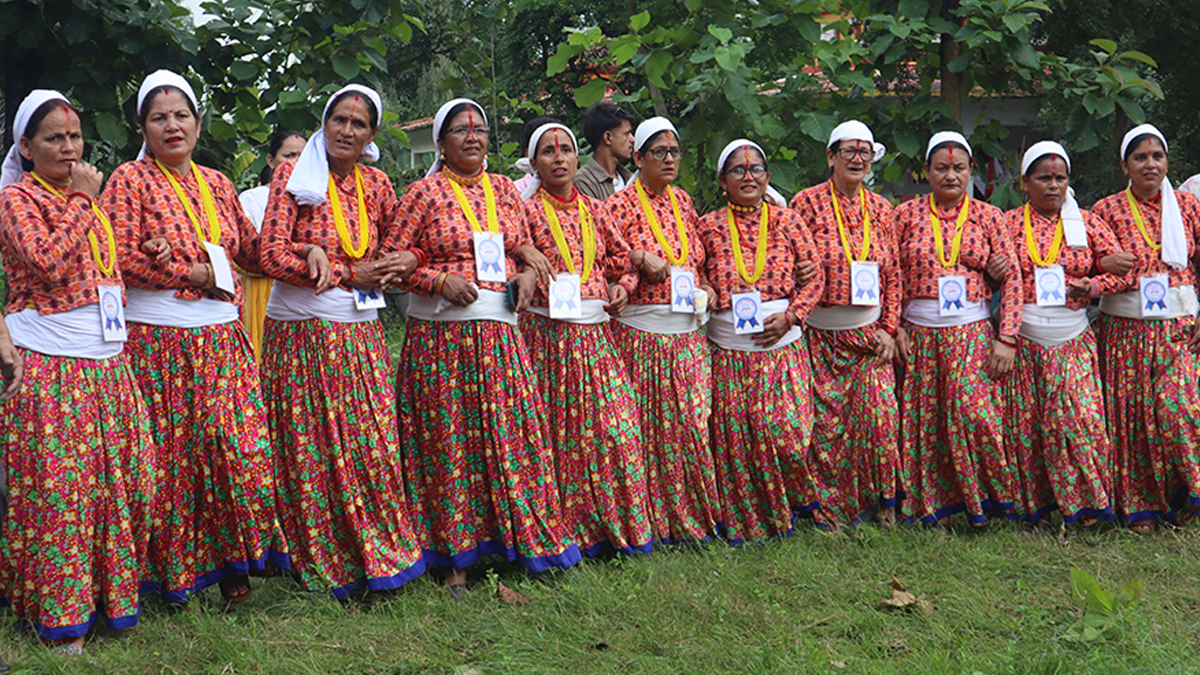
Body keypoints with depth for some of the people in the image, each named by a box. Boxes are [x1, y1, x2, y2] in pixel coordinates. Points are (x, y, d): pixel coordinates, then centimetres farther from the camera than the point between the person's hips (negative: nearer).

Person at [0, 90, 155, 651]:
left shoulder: (85, 197, 18)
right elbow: (49, 263, -22)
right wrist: (82, 201, -15)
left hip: (106, 364, 7)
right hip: (47, 367, -7)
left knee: (113, 480, 7)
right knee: (55, 490, -3)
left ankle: (108, 594, 20)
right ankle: (58, 613, 6)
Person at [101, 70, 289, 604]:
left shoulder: (216, 184, 13)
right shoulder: (130, 180, -3)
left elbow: (253, 251, 19)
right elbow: (121, 261, -13)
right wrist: (199, 273, -12)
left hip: (222, 339, 5)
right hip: (157, 341, -5)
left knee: (239, 449, 0)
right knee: (168, 455, 0)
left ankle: (232, 561, 14)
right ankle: (171, 570, 14)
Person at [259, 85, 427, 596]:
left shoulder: (375, 184, 9)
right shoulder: (293, 175, -4)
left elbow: (401, 242, 21)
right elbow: (273, 255, -12)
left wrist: (407, 259, -3)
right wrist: (349, 276, -13)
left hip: (360, 333, 4)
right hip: (301, 335, -4)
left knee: (373, 446, 1)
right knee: (311, 453, 1)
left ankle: (378, 554, 15)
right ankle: (323, 566, 14)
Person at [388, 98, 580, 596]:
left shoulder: (505, 190, 14)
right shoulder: (424, 192, 1)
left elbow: (525, 248, 23)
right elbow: (391, 259, -2)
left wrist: (529, 274, 1)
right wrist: (440, 281, -15)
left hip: (500, 332, 4)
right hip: (440, 335, -4)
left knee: (508, 434, 2)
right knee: (448, 438, -2)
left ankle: (504, 544, 11)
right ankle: (453, 559, 5)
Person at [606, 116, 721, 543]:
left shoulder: (682, 202, 14)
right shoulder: (621, 205, -3)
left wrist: (704, 290, 7)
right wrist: (639, 257, -18)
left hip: (688, 332, 5)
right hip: (641, 332, -5)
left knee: (692, 423, 2)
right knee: (648, 428, -3)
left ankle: (693, 517, 13)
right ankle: (651, 523, 7)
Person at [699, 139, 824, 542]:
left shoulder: (786, 220, 6)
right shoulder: (710, 227, 6)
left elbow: (814, 277, 5)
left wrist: (790, 316, -7)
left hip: (782, 348, 0)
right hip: (728, 353, 0)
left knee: (786, 433, -10)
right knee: (735, 440, -1)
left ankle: (785, 511, 16)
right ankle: (744, 523, 16)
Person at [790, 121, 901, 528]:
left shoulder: (880, 209, 8)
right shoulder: (807, 203, -3)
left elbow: (893, 273, 10)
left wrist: (889, 328, 2)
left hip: (870, 331, 3)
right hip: (821, 333, -3)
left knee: (881, 411, -6)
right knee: (826, 419, -1)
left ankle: (881, 500, 11)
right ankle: (829, 509, 13)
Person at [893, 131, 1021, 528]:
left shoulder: (987, 217, 5)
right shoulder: (906, 215, 5)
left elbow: (1012, 279, 3)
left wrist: (1006, 338, -5)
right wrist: (895, 328, -2)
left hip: (972, 332, -1)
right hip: (919, 334, 1)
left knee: (972, 409, -14)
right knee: (925, 418, 2)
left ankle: (980, 498, 4)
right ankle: (931, 506, 15)